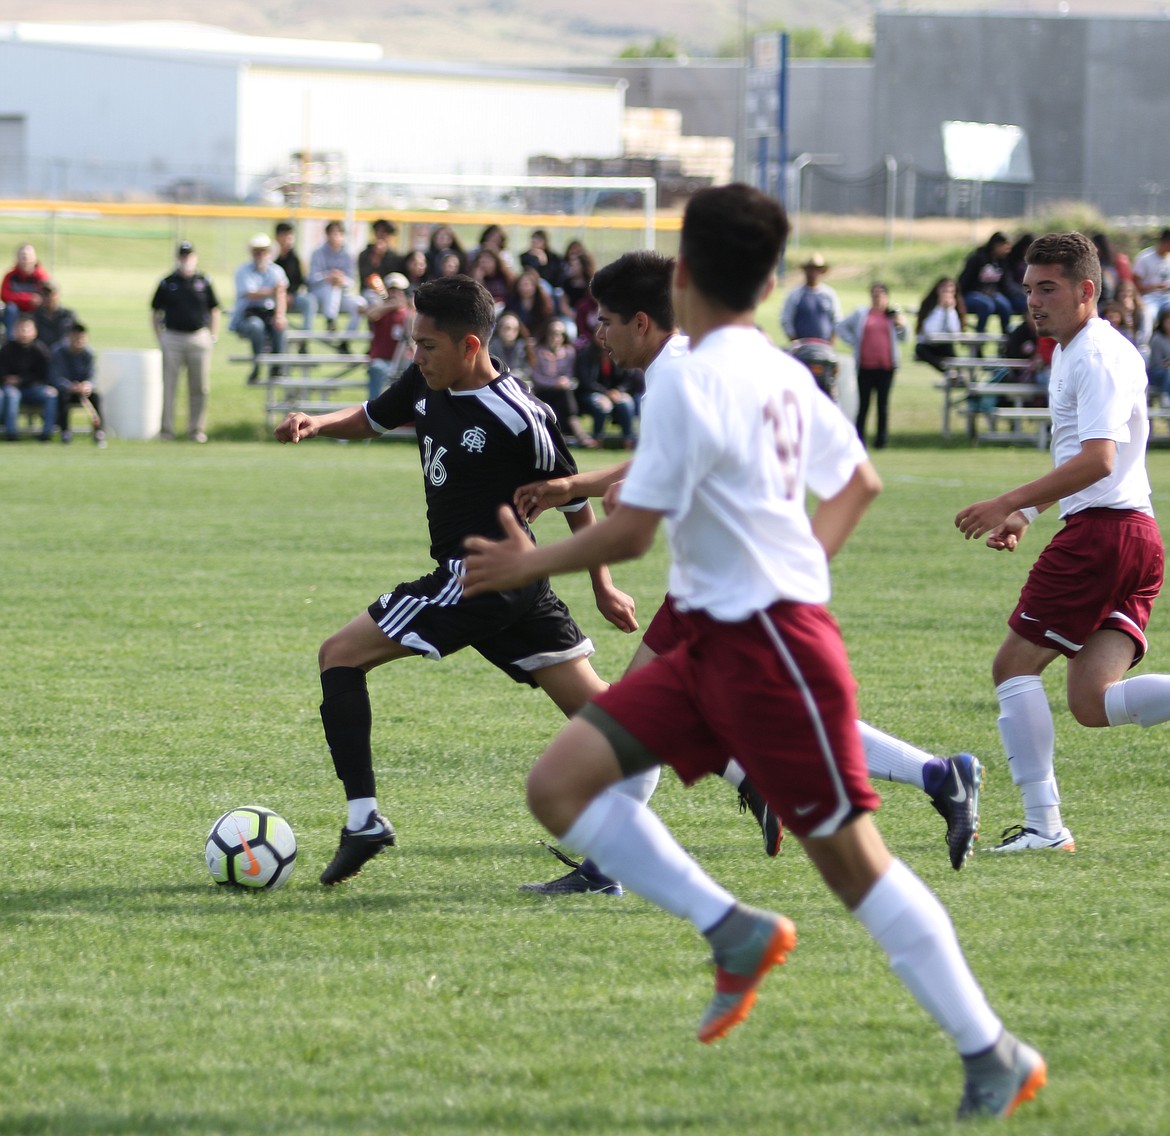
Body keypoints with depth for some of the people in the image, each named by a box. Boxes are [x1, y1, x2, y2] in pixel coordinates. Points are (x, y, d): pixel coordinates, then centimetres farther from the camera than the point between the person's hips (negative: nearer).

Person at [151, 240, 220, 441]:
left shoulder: (203, 282, 7)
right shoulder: (167, 283, 4)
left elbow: (214, 311, 14)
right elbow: (155, 313, 9)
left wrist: (213, 338, 6)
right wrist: (160, 339, 2)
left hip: (199, 339, 1)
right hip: (172, 339, -1)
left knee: (200, 388, 4)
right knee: (169, 387, -1)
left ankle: (197, 429, 13)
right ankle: (166, 430, 3)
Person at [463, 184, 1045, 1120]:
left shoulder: (691, 383, -17)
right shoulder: (782, 375, 10)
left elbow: (630, 533, -17)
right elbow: (858, 482, 22)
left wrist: (527, 564, -3)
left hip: (770, 645, -9)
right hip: (714, 643, 9)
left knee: (850, 857, -2)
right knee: (559, 783, 0)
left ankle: (994, 1057, 6)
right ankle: (736, 933, 0)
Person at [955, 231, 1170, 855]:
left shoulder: (1100, 355, -10)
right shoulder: (1068, 354, 22)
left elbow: (1097, 459, -22)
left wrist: (1009, 503, -22)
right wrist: (1024, 516, 26)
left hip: (1101, 529, -10)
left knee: (1015, 664, -1)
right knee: (1092, 702, 0)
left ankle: (1044, 824, -3)